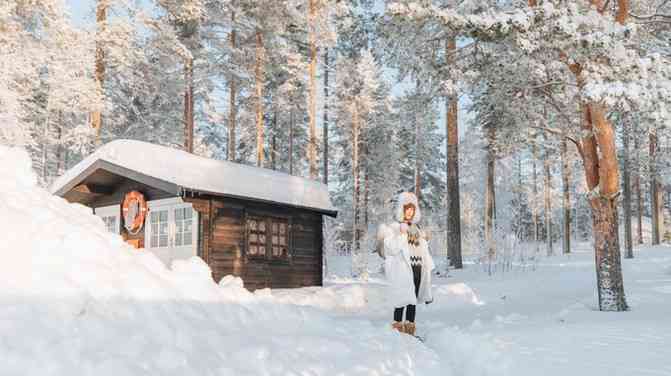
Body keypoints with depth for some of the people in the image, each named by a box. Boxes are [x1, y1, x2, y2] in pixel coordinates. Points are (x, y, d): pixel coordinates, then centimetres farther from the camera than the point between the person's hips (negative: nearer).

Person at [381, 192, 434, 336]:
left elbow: (424, 251, 21)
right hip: (402, 271, -6)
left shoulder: (417, 229, 18)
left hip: (417, 271, 6)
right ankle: (397, 330, -1)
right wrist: (401, 235, -21)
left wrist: (428, 266, 14)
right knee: (401, 302, -8)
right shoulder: (393, 228, -1)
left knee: (413, 302, 9)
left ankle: (410, 330, 17)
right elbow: (392, 249, -13)